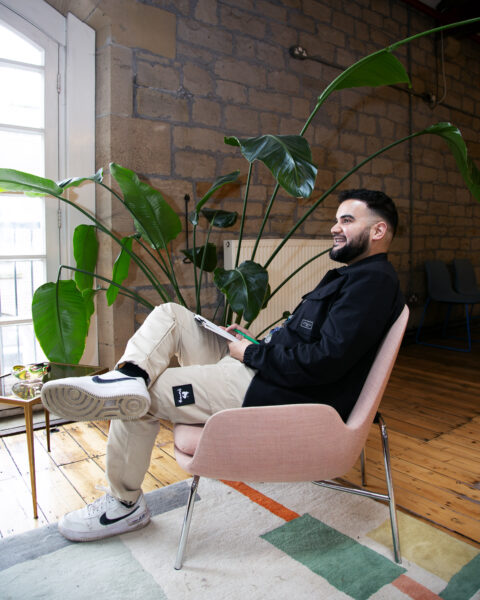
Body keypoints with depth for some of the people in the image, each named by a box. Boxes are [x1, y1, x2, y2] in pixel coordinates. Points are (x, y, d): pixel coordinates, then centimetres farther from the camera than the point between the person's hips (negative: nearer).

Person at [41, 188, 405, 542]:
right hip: (260, 367, 11)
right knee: (169, 315, 6)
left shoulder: (373, 280, -12)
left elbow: (325, 361, -24)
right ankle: (129, 377, -20)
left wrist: (252, 354, -13)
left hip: (286, 396, -11)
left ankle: (124, 506, 13)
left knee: (145, 397, -8)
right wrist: (255, 341, 6)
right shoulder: (350, 275, 21)